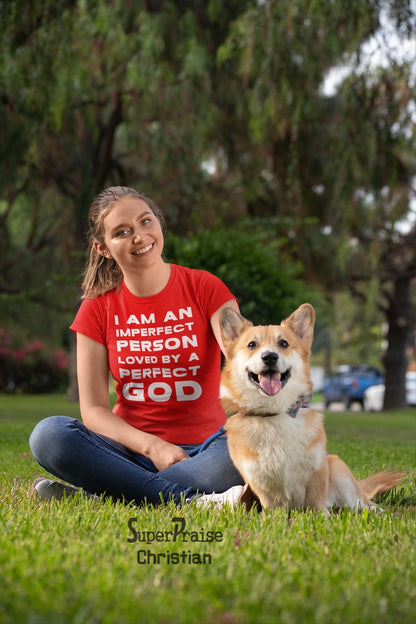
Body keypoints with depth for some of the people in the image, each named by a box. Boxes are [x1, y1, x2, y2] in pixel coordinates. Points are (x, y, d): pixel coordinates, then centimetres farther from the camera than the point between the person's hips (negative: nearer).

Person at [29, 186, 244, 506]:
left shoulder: (204, 288, 0)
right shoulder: (97, 308, 3)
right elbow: (94, 409, -2)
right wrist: (152, 447, -20)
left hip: (202, 449, -1)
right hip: (131, 449, 1)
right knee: (48, 434, -27)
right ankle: (197, 499, -33)